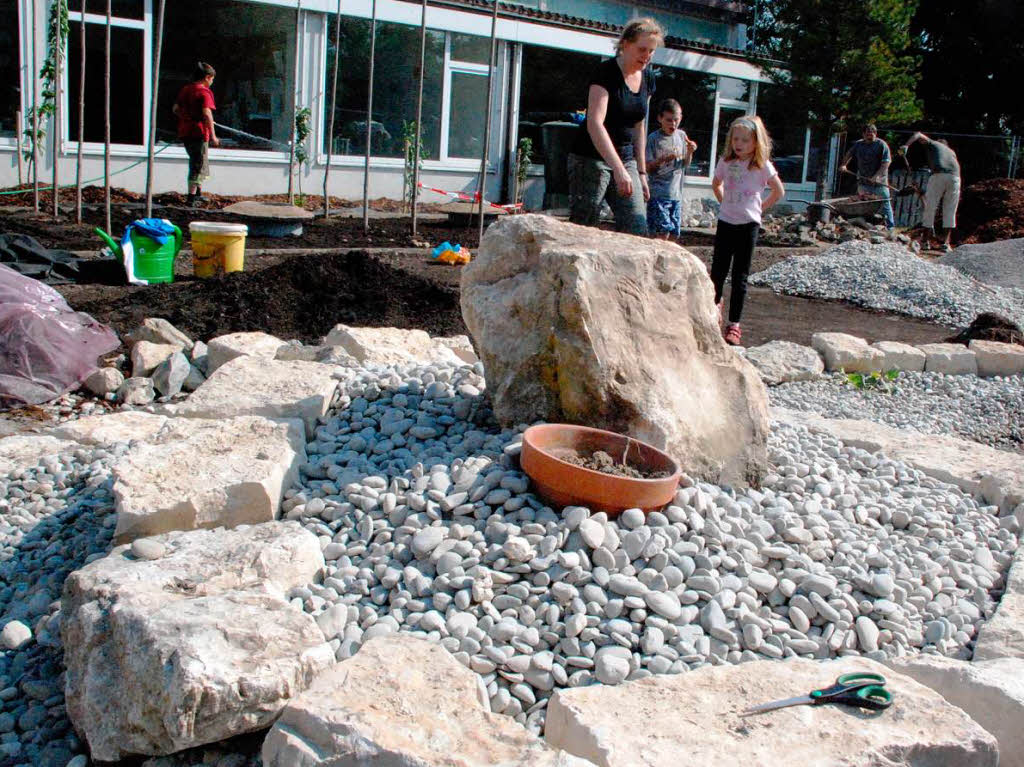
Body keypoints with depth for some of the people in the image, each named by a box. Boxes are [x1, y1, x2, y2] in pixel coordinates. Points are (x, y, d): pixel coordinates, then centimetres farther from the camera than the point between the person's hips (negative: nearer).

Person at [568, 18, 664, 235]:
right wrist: (618, 169, -35)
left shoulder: (648, 79, 8)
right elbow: (594, 124, -26)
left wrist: (641, 172, 16)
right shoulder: (606, 72, -14)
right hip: (591, 159, -7)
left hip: (625, 159, 7)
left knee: (638, 231, -3)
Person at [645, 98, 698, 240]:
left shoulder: (682, 135, 9)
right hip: (658, 192, -5)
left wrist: (689, 152, -4)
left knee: (668, 231, 7)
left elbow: (685, 164, 15)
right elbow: (648, 167, -7)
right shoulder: (653, 138, -6)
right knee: (663, 231, -14)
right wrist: (663, 159, -22)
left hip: (676, 192, 5)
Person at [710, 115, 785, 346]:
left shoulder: (762, 166, -6)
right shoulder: (726, 162, 3)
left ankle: (734, 323, 2)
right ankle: (715, 303, 38)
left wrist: (760, 207, 3)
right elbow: (716, 184, 22)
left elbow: (779, 191, 4)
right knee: (718, 271, 8)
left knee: (740, 276, -1)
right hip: (725, 221, 3)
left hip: (748, 224, -3)